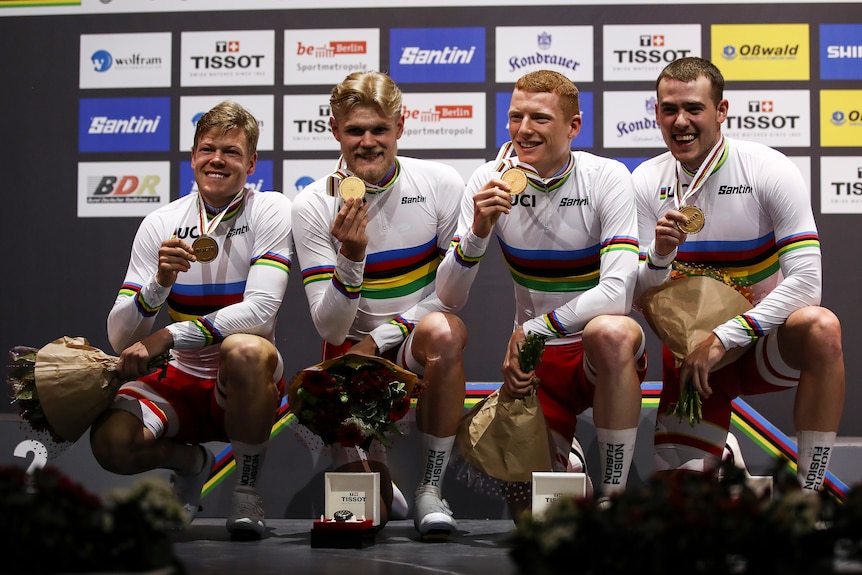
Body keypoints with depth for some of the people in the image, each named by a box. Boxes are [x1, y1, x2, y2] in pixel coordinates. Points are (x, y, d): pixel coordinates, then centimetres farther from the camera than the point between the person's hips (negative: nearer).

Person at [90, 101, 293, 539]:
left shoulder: (269, 211, -7)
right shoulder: (160, 225, 0)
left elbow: (260, 310, -21)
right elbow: (120, 339, -6)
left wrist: (166, 337, -28)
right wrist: (160, 282, -26)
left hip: (245, 386, -3)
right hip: (181, 380, 3)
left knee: (246, 350, -37)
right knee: (110, 441, -26)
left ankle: (247, 486, -12)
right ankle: (191, 462, 12)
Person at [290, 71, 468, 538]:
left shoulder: (440, 184, -7)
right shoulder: (312, 206, -8)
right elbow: (330, 328, -12)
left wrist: (379, 337, -15)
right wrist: (351, 256, -30)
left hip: (418, 347, 0)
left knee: (444, 330, -38)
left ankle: (431, 488, -21)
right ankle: (373, 469, 21)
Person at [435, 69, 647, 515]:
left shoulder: (606, 178, -12)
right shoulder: (490, 183, -5)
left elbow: (617, 290, -24)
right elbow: (448, 297, -10)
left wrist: (533, 330, -25)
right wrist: (479, 229, -26)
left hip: (603, 352, -2)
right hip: (533, 357, 2)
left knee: (609, 332, -38)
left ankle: (614, 491, -20)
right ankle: (560, 452, 28)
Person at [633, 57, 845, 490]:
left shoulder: (769, 170, -15)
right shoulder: (647, 182, -5)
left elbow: (805, 281, -22)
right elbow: (639, 298, -5)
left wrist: (723, 338, -28)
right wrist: (660, 257, -28)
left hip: (764, 343, -2)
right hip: (691, 353, 3)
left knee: (820, 328, -37)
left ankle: (809, 494, -23)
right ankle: (715, 454, 33)